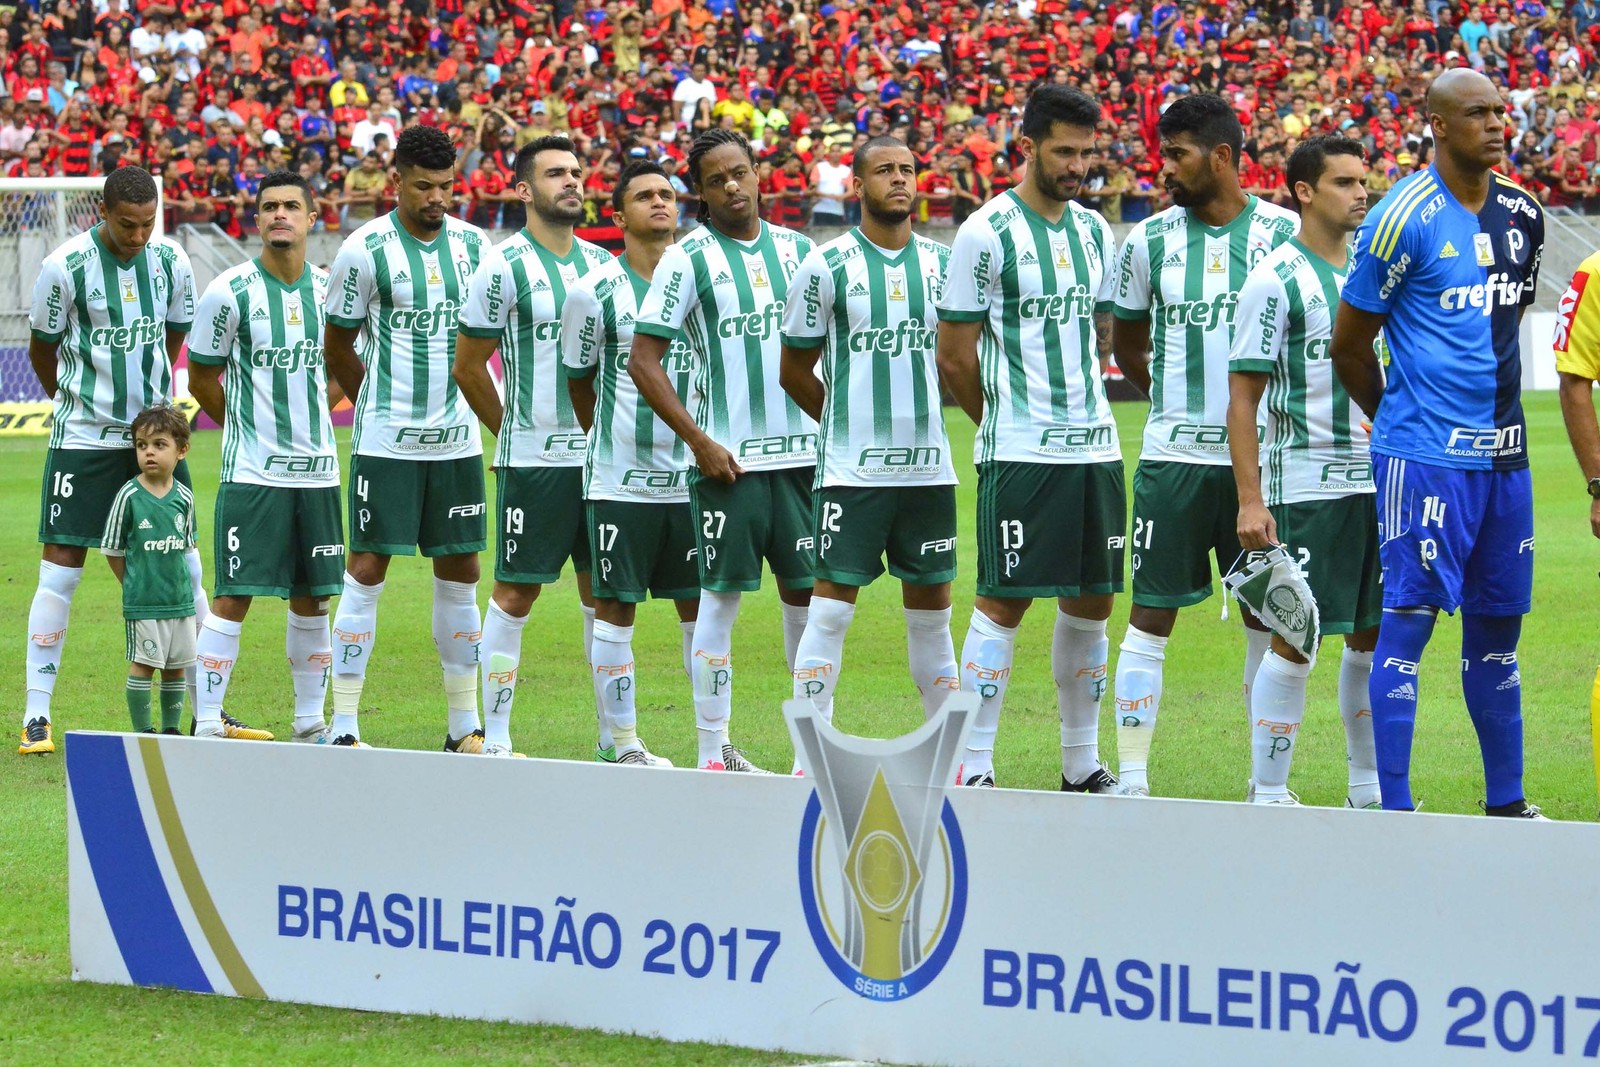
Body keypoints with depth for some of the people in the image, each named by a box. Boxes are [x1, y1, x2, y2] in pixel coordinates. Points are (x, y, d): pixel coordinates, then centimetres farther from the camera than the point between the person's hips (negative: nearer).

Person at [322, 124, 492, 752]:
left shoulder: (474, 245, 5)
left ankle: (465, 725, 15)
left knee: (460, 571, 8)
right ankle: (343, 725, -1)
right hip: (386, 441, -4)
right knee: (367, 570, -4)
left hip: (457, 438, 4)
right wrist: (380, 407, 8)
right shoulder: (365, 250, -8)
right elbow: (336, 345, 2)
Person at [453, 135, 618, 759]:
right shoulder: (504, 267, -7)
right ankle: (495, 737, 3)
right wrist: (514, 433, 3)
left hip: (599, 453, 6)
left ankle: (614, 735, 13)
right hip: (533, 459, -6)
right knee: (516, 592, -2)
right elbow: (468, 367, -2)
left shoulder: (601, 262, 12)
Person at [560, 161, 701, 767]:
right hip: (619, 482, -3)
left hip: (690, 479, 3)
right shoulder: (594, 292, -4)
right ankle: (624, 745, 6)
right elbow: (578, 382, 6)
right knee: (615, 610, 0)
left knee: (702, 609, 6)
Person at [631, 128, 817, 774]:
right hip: (728, 457, -4)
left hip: (801, 451, 4)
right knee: (721, 597, -1)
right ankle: (712, 750, 4)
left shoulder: (797, 250, 10)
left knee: (807, 594, 6)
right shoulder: (688, 259, -4)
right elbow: (643, 360, -6)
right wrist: (700, 442, -11)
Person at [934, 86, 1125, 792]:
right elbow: (955, 359, -4)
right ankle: (974, 766, -2)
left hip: (1096, 444, 6)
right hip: (1019, 453, -6)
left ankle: (1082, 762, 17)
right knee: (1004, 602, -6)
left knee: (1091, 602, 9)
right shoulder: (988, 232, -8)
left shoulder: (1094, 231, 12)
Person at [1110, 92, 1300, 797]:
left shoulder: (1283, 234, 0)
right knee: (1151, 615, -1)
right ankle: (1131, 778, 4)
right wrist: (1176, 397, 11)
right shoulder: (1149, 240, 3)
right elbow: (1127, 347, 16)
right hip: (1173, 459, 0)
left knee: (1268, 617, 5)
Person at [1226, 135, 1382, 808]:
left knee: (1372, 637, 10)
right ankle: (1268, 794, 2)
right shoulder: (1276, 279, -8)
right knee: (1294, 640, -5)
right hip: (1306, 488, -6)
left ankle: (1370, 786, 20)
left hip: (1379, 483, 6)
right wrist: (1250, 500, -14)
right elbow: (1243, 398, -9)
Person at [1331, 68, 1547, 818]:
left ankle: (1505, 800, 21)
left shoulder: (1522, 215, 10)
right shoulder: (1405, 218, -10)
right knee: (1408, 618, -5)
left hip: (1504, 453, 7)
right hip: (1426, 456, -7)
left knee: (1497, 625, 12)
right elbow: (1349, 343, -3)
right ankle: (1394, 806, -2)